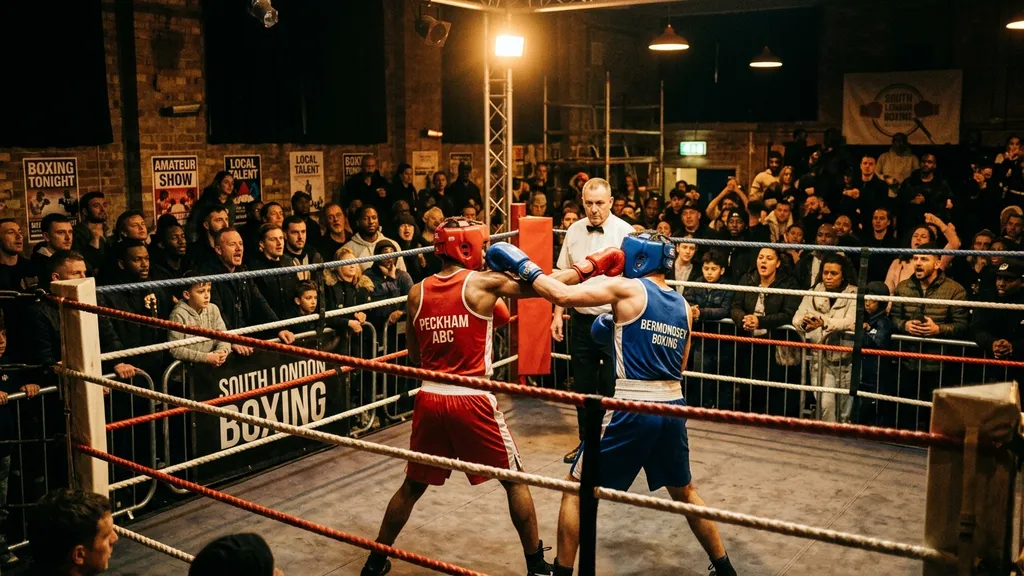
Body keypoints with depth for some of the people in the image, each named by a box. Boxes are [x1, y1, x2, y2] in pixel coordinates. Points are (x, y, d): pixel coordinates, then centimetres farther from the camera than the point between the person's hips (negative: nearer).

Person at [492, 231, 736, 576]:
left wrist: (524, 267, -1)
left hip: (632, 410, -6)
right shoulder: (683, 306, 13)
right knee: (684, 492, 27)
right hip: (672, 408, 6)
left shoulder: (629, 289, -5)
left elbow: (564, 296, -14)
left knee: (576, 490, 8)